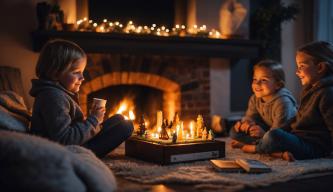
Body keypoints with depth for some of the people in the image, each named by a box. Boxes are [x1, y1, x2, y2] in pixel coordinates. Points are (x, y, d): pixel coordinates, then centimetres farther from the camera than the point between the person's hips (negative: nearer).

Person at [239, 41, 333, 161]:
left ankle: (255, 148, 0)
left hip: (314, 146, -11)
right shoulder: (310, 90, 18)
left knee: (274, 136, -31)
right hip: (300, 139, 11)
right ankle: (281, 153, -9)